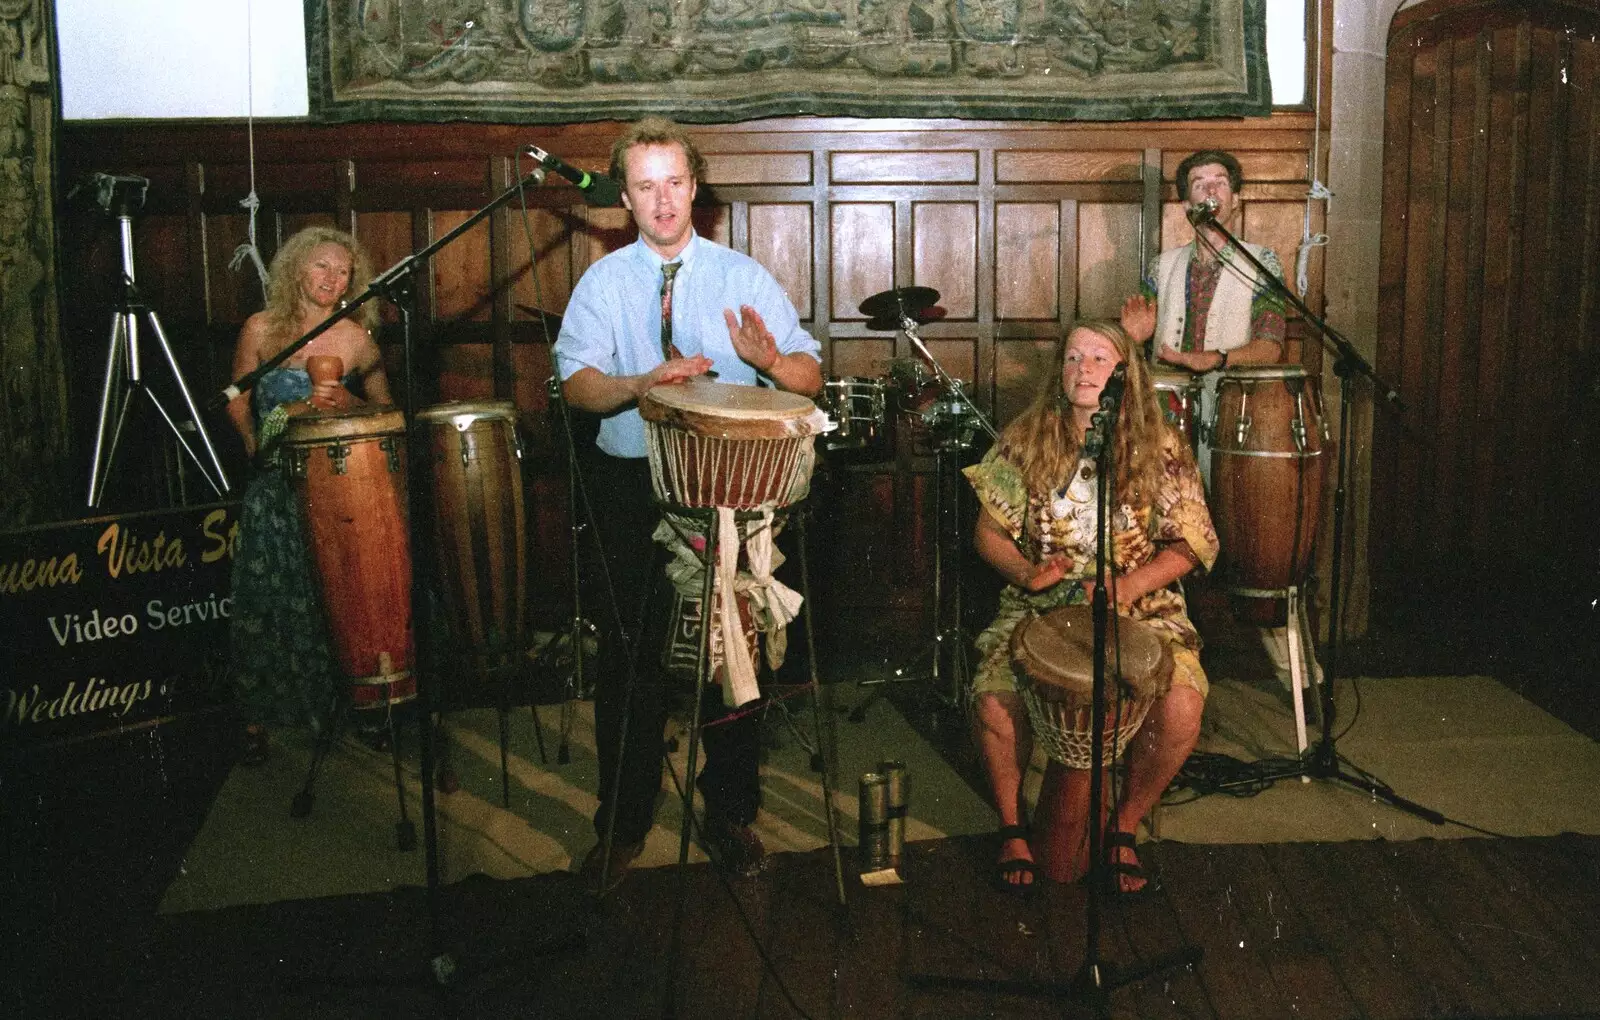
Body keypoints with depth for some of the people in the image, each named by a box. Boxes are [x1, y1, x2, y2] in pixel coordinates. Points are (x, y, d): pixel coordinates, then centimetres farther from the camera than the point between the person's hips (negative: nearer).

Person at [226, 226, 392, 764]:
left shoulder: (355, 337, 0)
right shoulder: (262, 329, 3)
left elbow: (384, 408, 6)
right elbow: (237, 402, 11)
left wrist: (345, 401, -13)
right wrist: (256, 444, -5)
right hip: (273, 487, 1)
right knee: (266, 603, 1)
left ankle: (331, 709, 16)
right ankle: (259, 719, 13)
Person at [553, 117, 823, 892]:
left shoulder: (744, 276, 6)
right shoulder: (603, 283, 5)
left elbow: (809, 379, 0)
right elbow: (577, 382, -11)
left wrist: (769, 358, -23)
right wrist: (644, 383, -30)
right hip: (631, 484, 0)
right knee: (630, 651, 3)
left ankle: (730, 814, 22)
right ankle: (623, 823, 18)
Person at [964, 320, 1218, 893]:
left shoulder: (1161, 448, 1)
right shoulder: (1024, 440, 3)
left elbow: (1188, 545, 0)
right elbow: (990, 531, 7)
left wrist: (1125, 588, -16)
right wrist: (1026, 573, -14)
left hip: (1142, 610, 0)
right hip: (1040, 609, 0)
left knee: (1180, 711, -27)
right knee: (992, 700, -27)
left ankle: (1124, 826, 2)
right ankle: (1012, 827, 2)